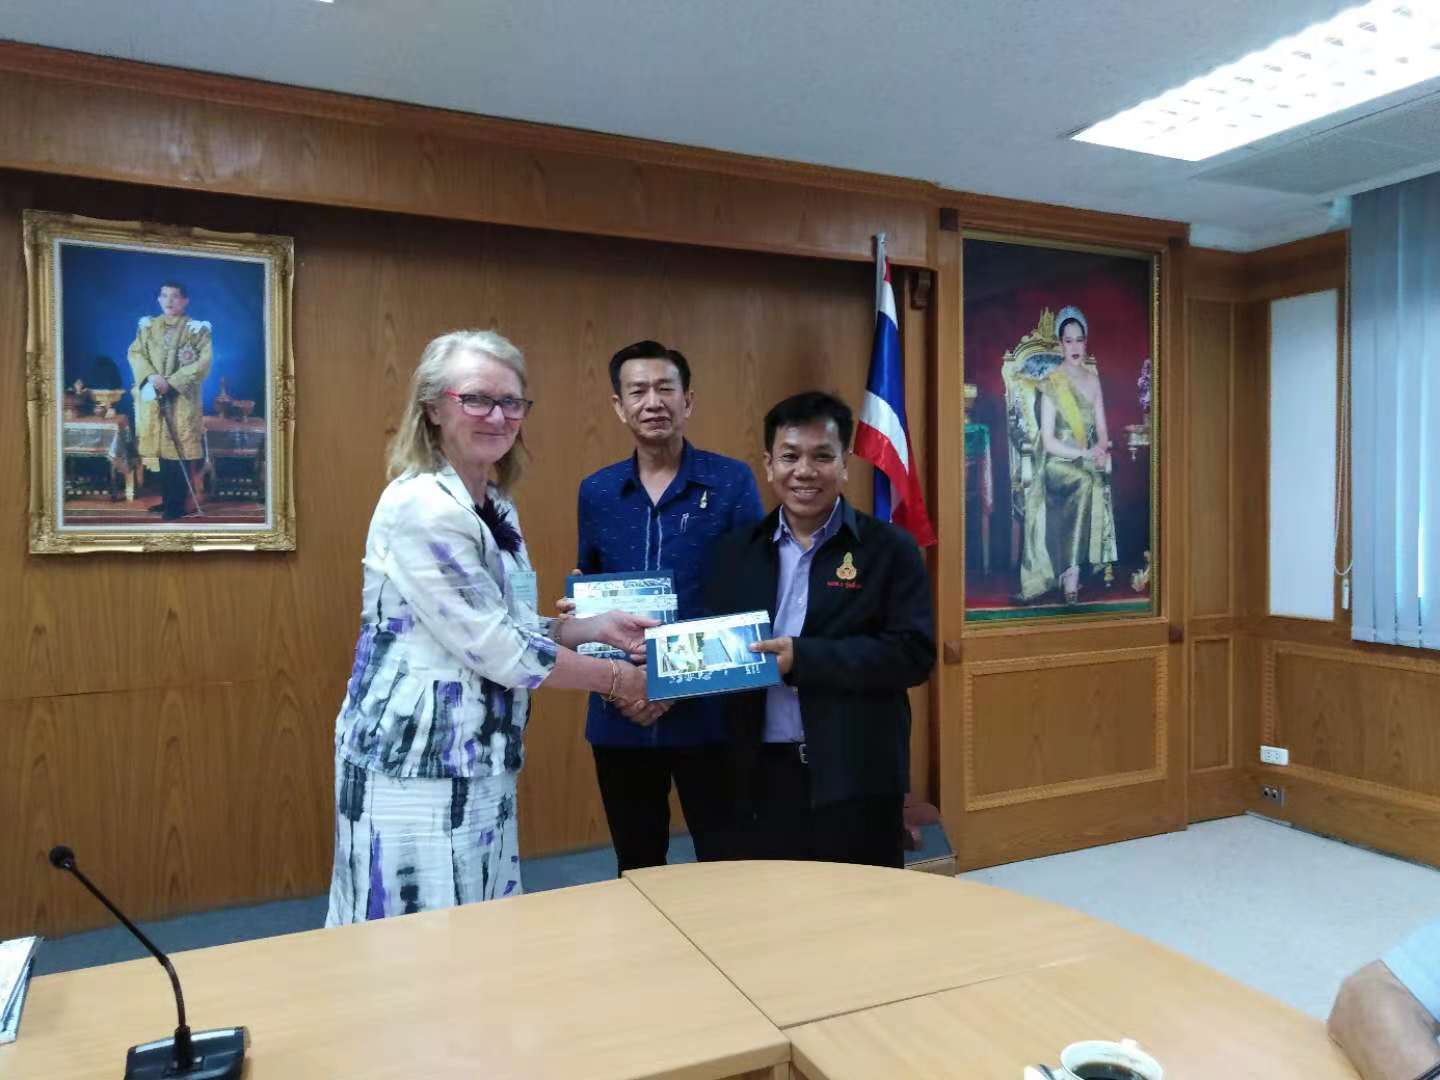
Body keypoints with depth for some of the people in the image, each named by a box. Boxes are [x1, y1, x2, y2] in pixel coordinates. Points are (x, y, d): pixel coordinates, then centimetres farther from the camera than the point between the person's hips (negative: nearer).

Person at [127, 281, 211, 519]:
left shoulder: (196, 328, -2)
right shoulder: (147, 326, 11)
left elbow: (204, 362, -10)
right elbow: (135, 353, 6)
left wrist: (172, 381, -16)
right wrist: (151, 375, -14)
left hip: (182, 398, -4)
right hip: (154, 397, 4)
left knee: (179, 449, -6)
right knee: (162, 448, 8)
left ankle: (178, 503, -1)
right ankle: (168, 499, 17)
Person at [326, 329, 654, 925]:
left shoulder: (496, 507, 10)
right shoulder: (422, 506, -18)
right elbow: (496, 650, -19)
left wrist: (599, 626, 3)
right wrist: (617, 678, -10)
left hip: (476, 760, 9)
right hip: (419, 761, -9)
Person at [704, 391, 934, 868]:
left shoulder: (889, 548, -4)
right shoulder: (735, 550, 8)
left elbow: (914, 654, -12)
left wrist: (803, 658, -18)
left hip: (855, 779, -3)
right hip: (762, 776, 3)